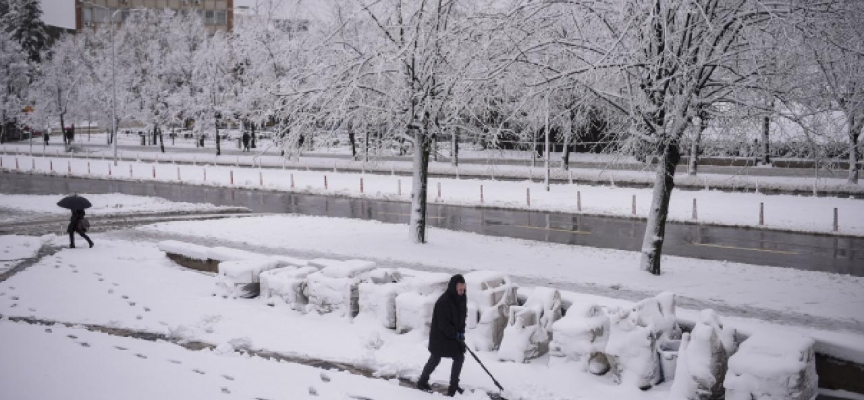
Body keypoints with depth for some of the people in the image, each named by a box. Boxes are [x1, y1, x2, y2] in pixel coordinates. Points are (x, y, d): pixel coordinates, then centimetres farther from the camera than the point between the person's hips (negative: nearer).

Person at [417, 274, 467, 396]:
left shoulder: (461, 299, -1)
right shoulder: (443, 302, -27)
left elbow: (462, 317, 10)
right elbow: (443, 324, -26)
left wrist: (461, 332, -1)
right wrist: (456, 335, -21)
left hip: (454, 335, 7)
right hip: (440, 337, -7)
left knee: (459, 358, 3)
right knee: (434, 360, 6)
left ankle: (453, 386, 15)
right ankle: (422, 381, 26)